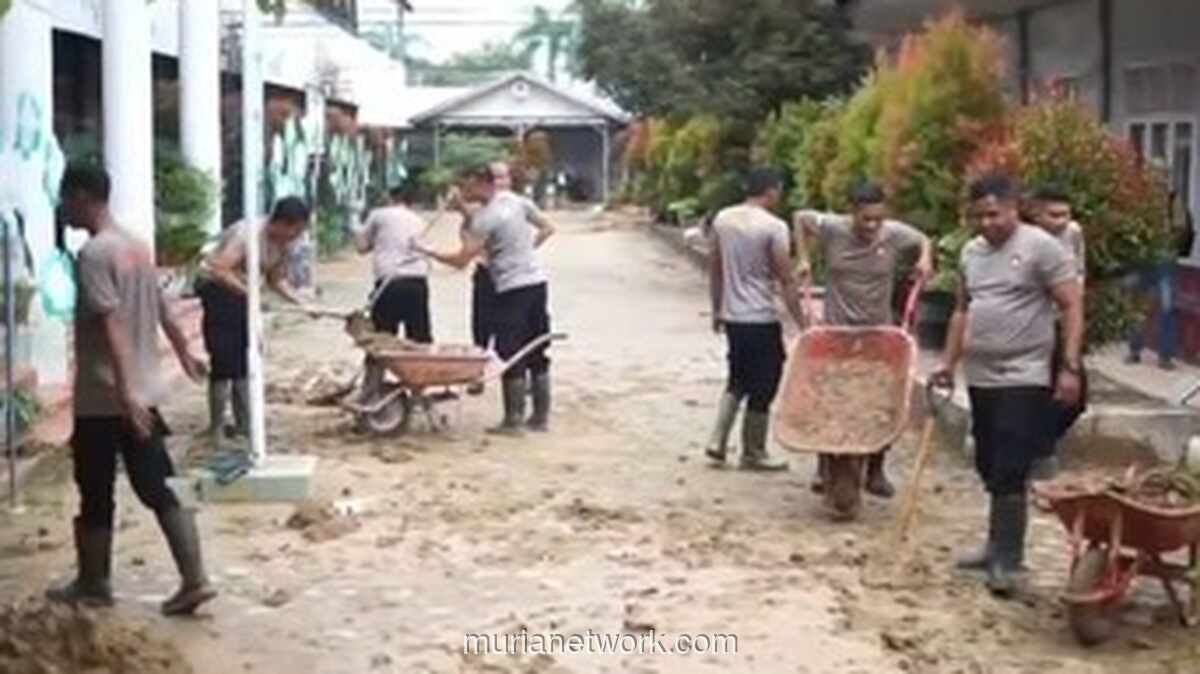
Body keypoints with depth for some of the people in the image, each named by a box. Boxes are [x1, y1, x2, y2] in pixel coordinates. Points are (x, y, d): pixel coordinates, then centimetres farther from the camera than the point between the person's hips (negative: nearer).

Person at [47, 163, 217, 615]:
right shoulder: (138, 247, 11)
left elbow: (111, 325, -25)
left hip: (103, 397, -8)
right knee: (158, 490, 7)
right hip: (144, 392, 8)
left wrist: (122, 389, -31)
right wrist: (185, 357, 38)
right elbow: (163, 313, 23)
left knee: (95, 496, 8)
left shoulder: (93, 254, -15)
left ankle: (93, 584, 21)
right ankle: (194, 579, 1)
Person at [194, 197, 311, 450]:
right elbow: (221, 271, -34)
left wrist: (301, 303, -6)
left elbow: (275, 281, 6)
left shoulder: (283, 242, -4)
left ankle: (244, 425, 17)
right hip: (216, 287, -8)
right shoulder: (249, 233, -28)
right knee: (224, 362, -10)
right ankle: (216, 430, -2)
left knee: (246, 361, 9)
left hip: (240, 291, 8)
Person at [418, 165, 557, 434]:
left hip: (512, 289, -7)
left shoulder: (484, 219, -15)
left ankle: (513, 420, 3)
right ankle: (541, 416, 17)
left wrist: (427, 252, -6)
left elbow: (461, 260, -17)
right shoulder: (518, 201, 7)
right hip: (537, 281, 7)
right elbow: (547, 228, 18)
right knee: (537, 353, 12)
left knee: (511, 357, 0)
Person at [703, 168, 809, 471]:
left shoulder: (722, 219, 5)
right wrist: (802, 323, -9)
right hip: (761, 319, -7)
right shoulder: (774, 227, -14)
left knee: (738, 380, 21)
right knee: (762, 387, 6)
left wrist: (717, 310, 22)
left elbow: (714, 270, 12)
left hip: (731, 317, 7)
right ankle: (752, 454, 15)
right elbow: (786, 281, -14)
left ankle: (717, 441, 13)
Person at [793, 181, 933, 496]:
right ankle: (824, 468, 18)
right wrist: (803, 258, 1)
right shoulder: (832, 229, -12)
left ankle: (876, 470, 18)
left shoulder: (895, 234, -10)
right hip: (836, 332, -1)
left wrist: (925, 259, -9)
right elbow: (800, 218, 6)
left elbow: (924, 241, 11)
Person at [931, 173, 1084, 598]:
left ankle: (1008, 560, -2)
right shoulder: (971, 252, 12)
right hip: (980, 378, 7)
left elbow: (1072, 307, -11)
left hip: (1023, 379, -7)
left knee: (1010, 472, -9)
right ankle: (999, 545, 26)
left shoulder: (1041, 247, -10)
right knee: (990, 469, 14)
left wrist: (1070, 367, -18)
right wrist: (948, 364, 15)